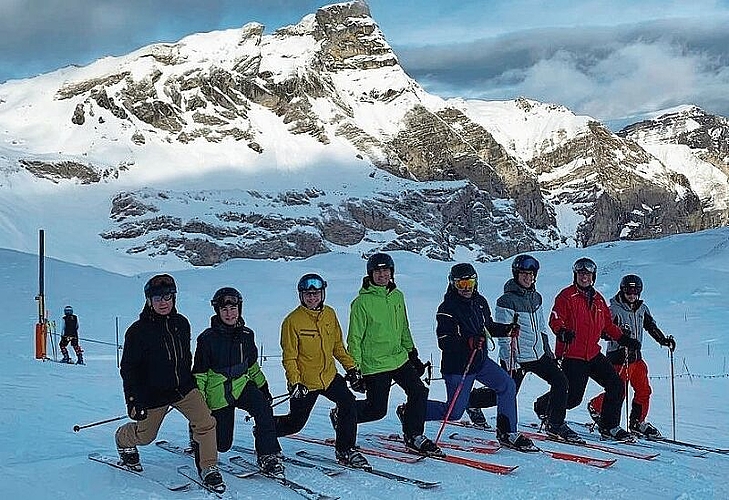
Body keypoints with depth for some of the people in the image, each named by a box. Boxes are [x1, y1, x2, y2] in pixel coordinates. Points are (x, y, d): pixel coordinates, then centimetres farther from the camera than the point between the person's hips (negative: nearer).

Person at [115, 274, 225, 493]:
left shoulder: (181, 323, 1)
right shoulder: (138, 331, -14)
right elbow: (128, 368, -10)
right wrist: (133, 400, -13)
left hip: (183, 388, 3)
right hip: (153, 393, -3)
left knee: (206, 422, -13)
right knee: (145, 435, 12)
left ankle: (208, 469, 1)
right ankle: (123, 441, 47)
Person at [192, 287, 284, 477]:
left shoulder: (246, 335, 3)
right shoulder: (207, 338, -9)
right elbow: (199, 374, -4)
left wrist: (263, 387, 20)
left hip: (242, 385, 3)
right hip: (217, 392, -3)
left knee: (264, 409, -27)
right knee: (222, 443, 0)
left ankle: (269, 456, -18)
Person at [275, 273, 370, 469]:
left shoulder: (330, 314, 3)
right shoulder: (292, 321, -13)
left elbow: (338, 345, 14)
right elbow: (289, 357, -10)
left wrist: (351, 368, 10)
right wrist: (295, 383, -19)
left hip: (329, 375, 4)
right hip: (304, 380, -4)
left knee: (348, 403, -16)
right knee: (296, 423, 4)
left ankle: (345, 450, -2)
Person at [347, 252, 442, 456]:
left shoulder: (397, 296, 7)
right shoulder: (362, 302, -12)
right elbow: (355, 338, -9)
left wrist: (413, 355, 18)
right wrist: (354, 369, -12)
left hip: (399, 358, 6)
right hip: (374, 364, -6)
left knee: (419, 392, -5)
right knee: (377, 410, -3)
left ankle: (414, 436, 11)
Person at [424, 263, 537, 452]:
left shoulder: (480, 302, 5)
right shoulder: (447, 309, -17)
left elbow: (488, 327, 20)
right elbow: (444, 342, -23)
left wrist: (507, 329, 2)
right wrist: (468, 342, -37)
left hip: (481, 360, 6)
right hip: (457, 366, -6)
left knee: (507, 385, -8)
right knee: (453, 412, -2)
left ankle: (507, 432, 3)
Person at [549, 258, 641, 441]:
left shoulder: (598, 299, 15)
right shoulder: (567, 296, -6)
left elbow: (608, 324, 22)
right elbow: (555, 320, -15)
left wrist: (623, 339, 13)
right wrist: (562, 332, -35)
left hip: (593, 354, 7)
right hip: (572, 355, -7)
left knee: (616, 386, 0)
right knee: (573, 397, -9)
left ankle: (609, 427, 11)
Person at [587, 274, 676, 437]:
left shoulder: (642, 308, 9)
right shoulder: (614, 309, -11)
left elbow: (651, 327, 22)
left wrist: (664, 340, 12)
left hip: (636, 356, 7)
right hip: (619, 356, -7)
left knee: (644, 390, 4)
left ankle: (637, 422, 18)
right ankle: (595, 406, 17)